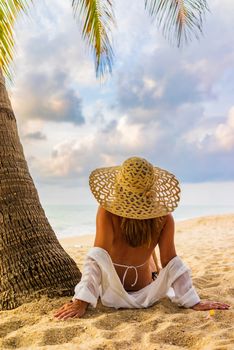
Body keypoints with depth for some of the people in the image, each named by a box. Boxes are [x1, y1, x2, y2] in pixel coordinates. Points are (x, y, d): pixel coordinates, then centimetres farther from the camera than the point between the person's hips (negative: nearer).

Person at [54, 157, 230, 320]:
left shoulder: (107, 212, -27)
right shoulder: (164, 218, -21)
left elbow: (97, 259, -29)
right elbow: (171, 262, -16)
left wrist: (81, 302, -26)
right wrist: (194, 302, -7)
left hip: (112, 295, -1)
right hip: (146, 295, 2)